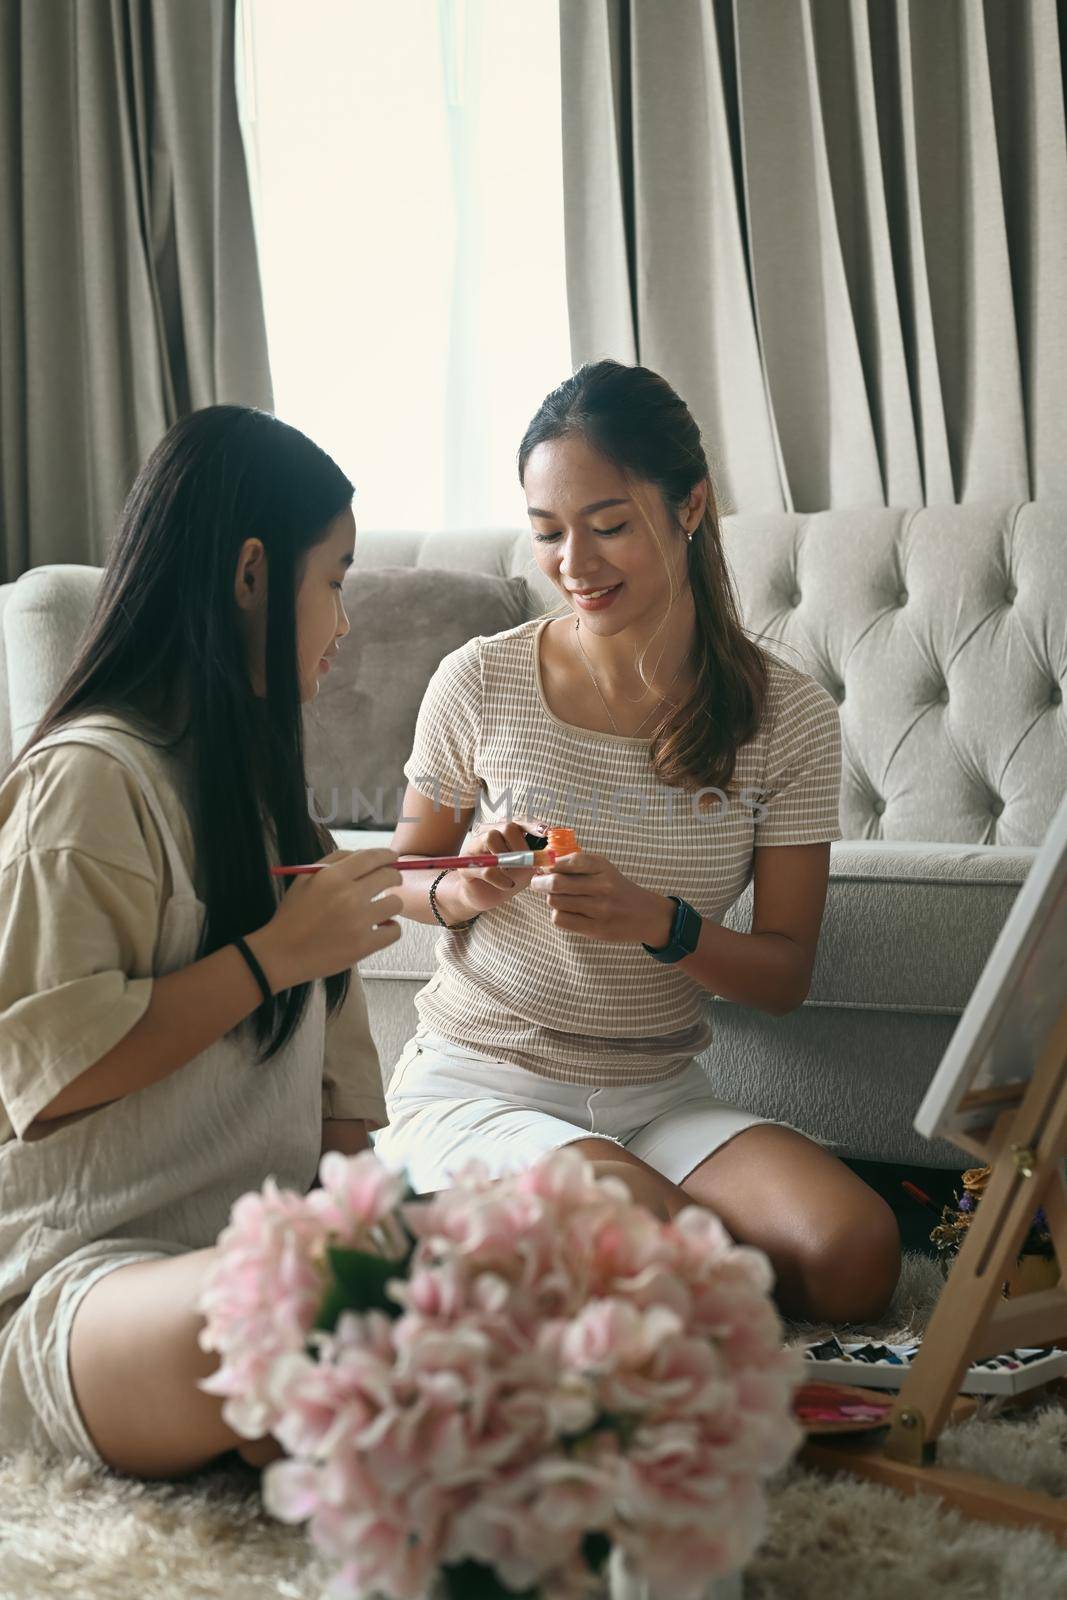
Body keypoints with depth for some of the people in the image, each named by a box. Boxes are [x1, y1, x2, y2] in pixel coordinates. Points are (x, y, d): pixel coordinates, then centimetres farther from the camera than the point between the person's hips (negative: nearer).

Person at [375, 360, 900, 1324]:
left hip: (661, 1097, 4)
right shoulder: (480, 683, -6)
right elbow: (406, 877, 9)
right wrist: (461, 891, -15)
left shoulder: (788, 716, -3)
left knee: (856, 1258, -22)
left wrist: (656, 920, -22)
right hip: (478, 1087, -3)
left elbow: (786, 975, -2)